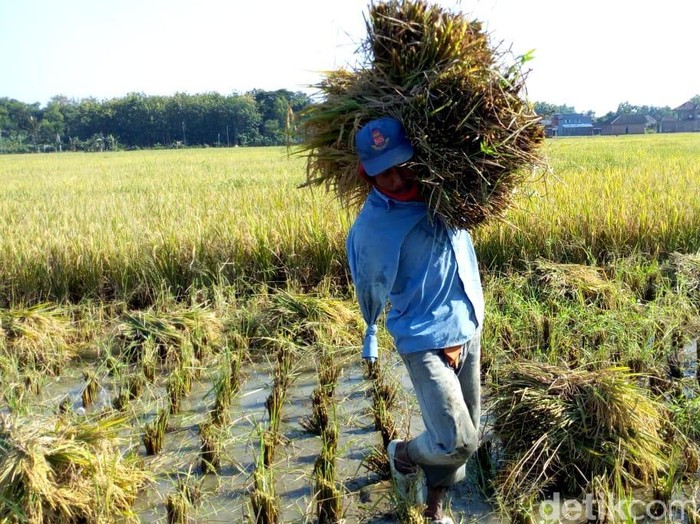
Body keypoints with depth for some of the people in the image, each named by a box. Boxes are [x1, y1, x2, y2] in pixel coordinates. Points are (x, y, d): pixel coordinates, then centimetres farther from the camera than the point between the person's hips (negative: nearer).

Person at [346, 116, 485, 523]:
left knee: (466, 435, 15)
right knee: (456, 442, -12)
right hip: (425, 343, -5)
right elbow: (373, 290, -1)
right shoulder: (370, 228, -17)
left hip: (469, 332, 6)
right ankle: (403, 453, 22)